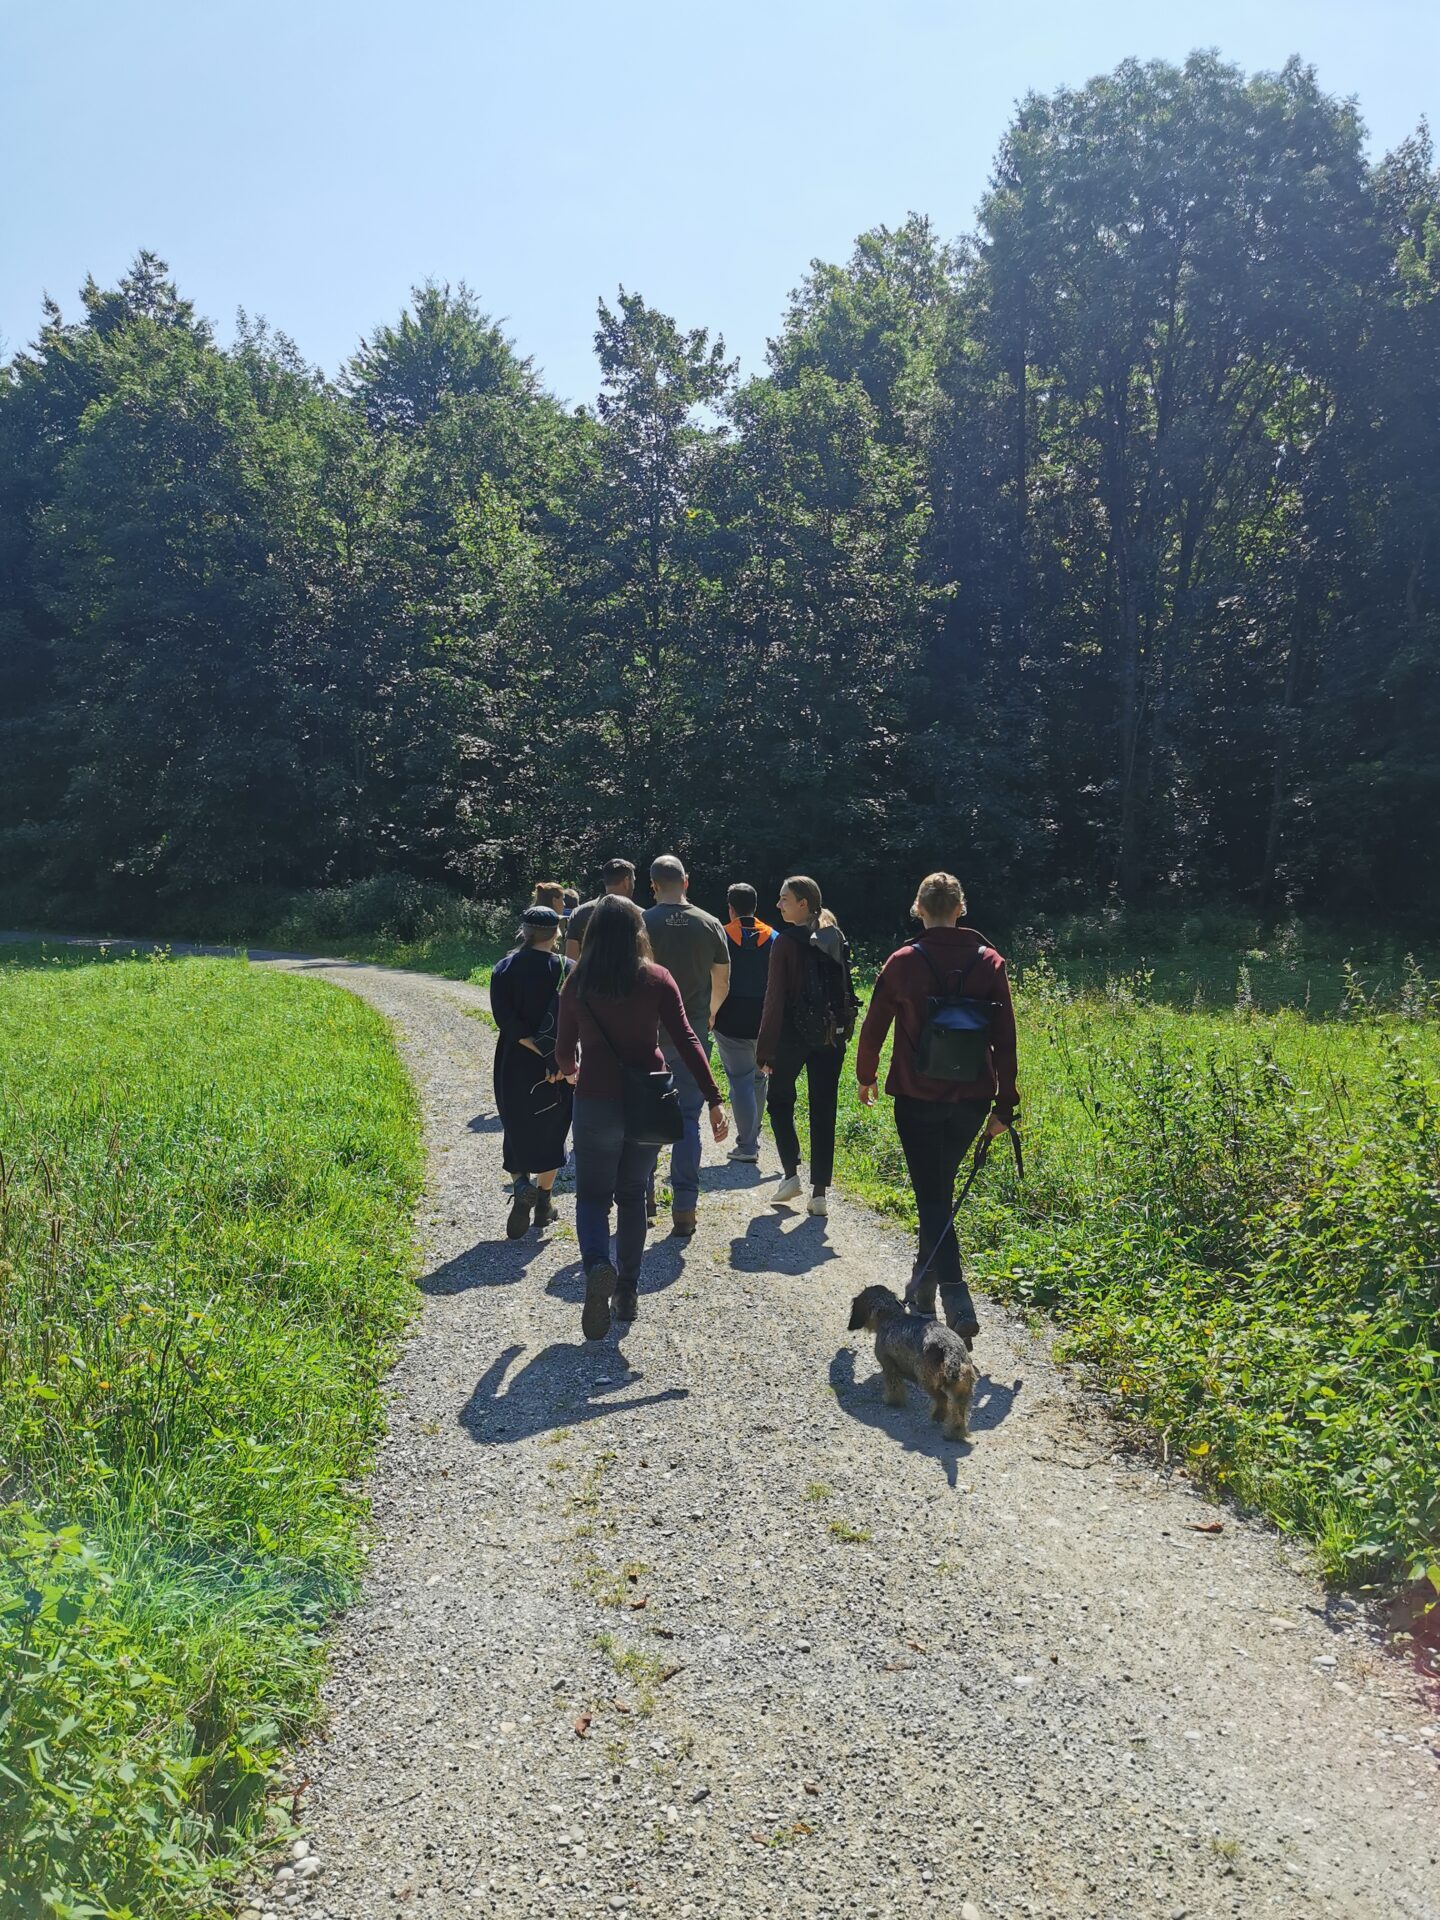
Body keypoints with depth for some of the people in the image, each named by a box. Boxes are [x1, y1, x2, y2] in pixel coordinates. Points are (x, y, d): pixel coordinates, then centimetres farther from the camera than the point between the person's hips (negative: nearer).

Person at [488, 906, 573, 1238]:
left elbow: (505, 1019, -14)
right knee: (550, 1132, 14)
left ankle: (522, 1185, -11)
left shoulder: (504, 970, -2)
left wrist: (536, 1048, -15)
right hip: (556, 1072, -1)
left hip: (514, 1065, 1)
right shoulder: (564, 969, -6)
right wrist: (555, 1057, -10)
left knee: (517, 1131, 13)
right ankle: (543, 1203, 19)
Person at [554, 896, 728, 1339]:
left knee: (593, 1196, 10)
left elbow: (564, 1050, 5)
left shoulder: (577, 985, -3)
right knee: (632, 1196, 18)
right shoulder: (657, 980, -4)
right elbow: (686, 1041, -10)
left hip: (596, 1103, -1)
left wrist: (571, 1072, 29)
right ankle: (628, 1291, 21)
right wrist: (714, 1100, -8)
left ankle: (597, 1266, -19)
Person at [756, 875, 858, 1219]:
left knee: (780, 1101, 16)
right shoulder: (835, 938, 5)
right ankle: (821, 1191, 7)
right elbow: (844, 987, 10)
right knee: (823, 1112, 7)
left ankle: (791, 1174, 7)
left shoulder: (787, 942, -12)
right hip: (832, 1036, 5)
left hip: (793, 1033, -5)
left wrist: (765, 1048, -8)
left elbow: (775, 998, -12)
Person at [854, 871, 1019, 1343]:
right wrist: (1005, 1104, 6)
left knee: (932, 1196, 0)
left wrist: (866, 1077, 18)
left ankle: (957, 1300, -12)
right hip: (971, 1100, 4)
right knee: (940, 1188, 22)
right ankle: (925, 1282, 34)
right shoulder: (988, 962, 0)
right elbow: (1005, 1038, 0)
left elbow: (874, 1027, 1)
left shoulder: (903, 962, -7)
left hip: (918, 1099, -3)